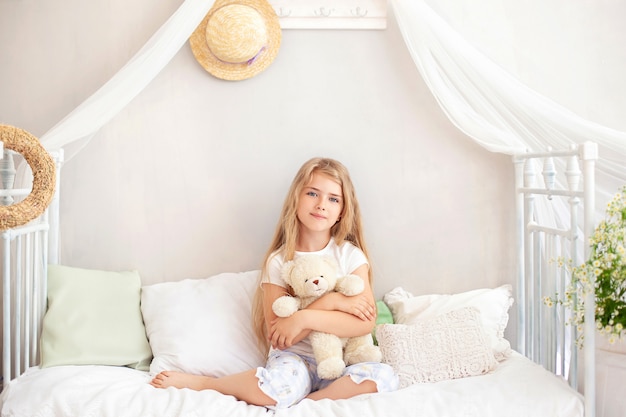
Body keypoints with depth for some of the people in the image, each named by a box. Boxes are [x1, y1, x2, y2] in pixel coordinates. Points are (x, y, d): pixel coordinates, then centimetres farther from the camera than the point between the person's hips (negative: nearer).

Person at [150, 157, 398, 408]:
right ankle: (200, 383, -10)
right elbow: (279, 338, -10)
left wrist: (305, 317, -21)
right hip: (294, 358, -2)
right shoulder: (278, 261, -3)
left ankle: (301, 403, -18)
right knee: (282, 384, -37)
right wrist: (330, 301, -18)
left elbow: (365, 321, -11)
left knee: (385, 376, -29)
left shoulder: (351, 255, 0)